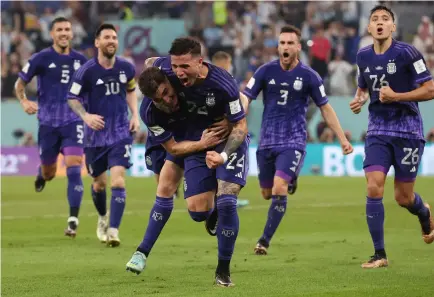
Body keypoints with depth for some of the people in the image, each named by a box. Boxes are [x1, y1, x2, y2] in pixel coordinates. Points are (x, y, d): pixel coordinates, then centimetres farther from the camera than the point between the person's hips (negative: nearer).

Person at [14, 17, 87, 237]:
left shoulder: (80, 60, 5)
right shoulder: (41, 59, -3)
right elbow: (20, 83, 6)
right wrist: (24, 102, -10)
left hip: (73, 122, 1)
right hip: (48, 122, -1)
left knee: (73, 169, -14)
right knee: (48, 173, 10)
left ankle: (73, 221, -12)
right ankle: (41, 175, 50)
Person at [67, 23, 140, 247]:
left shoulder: (126, 68, -2)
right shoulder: (86, 71, -11)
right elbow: (72, 98, -3)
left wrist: (135, 115, 5)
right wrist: (86, 116, -20)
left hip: (121, 134, 0)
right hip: (95, 135, 0)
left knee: (118, 180, -16)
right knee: (99, 183, 12)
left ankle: (113, 230, -18)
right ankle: (102, 218, 42)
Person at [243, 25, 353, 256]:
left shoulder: (309, 76, -4)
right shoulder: (266, 71, -2)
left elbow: (325, 108, 6)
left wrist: (343, 139, 3)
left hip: (293, 142, -3)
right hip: (267, 141, 3)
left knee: (279, 189, -20)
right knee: (267, 193, 10)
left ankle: (265, 240, -10)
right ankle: (290, 182, 46)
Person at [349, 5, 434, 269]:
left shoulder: (406, 53, -12)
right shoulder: (363, 56, 5)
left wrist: (396, 96, -20)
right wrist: (360, 99, 1)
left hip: (407, 131, -4)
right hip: (378, 131, 4)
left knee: (403, 197, 3)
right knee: (374, 188, -13)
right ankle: (380, 254, -6)